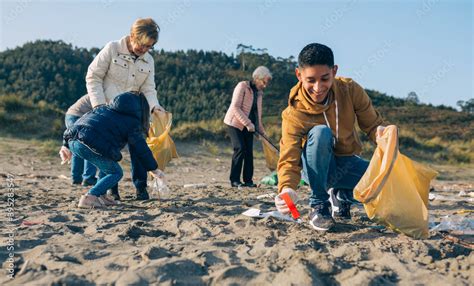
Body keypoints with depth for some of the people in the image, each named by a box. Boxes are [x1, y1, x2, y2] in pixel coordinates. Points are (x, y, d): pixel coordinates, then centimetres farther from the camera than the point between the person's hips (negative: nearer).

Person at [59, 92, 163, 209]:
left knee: (107, 163, 27)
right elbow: (141, 149, 10)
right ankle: (90, 197, -7)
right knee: (116, 173, 9)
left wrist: (66, 145, 31)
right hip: (88, 145, -8)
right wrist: (154, 169, 22)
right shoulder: (133, 123, 10)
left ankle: (101, 196, 20)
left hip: (71, 139, 8)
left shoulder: (105, 108, 30)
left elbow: (84, 118, 28)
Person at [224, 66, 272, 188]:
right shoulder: (242, 86, -10)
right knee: (240, 149, -16)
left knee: (249, 151, 0)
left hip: (249, 126, 7)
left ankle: (248, 180, 6)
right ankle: (234, 180, -8)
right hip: (235, 123, -7)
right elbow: (235, 107, -18)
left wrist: (261, 130, 8)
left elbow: (257, 113, 18)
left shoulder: (259, 93, 13)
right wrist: (247, 123, -22)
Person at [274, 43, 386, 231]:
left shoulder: (351, 91, -14)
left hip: (348, 163, 3)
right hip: (317, 167, -3)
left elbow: (373, 124, -7)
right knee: (320, 132, -36)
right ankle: (318, 204, -19)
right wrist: (287, 189, -50)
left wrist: (382, 132, -33)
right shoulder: (294, 115, -23)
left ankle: (343, 195, 7)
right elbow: (289, 159, -28)